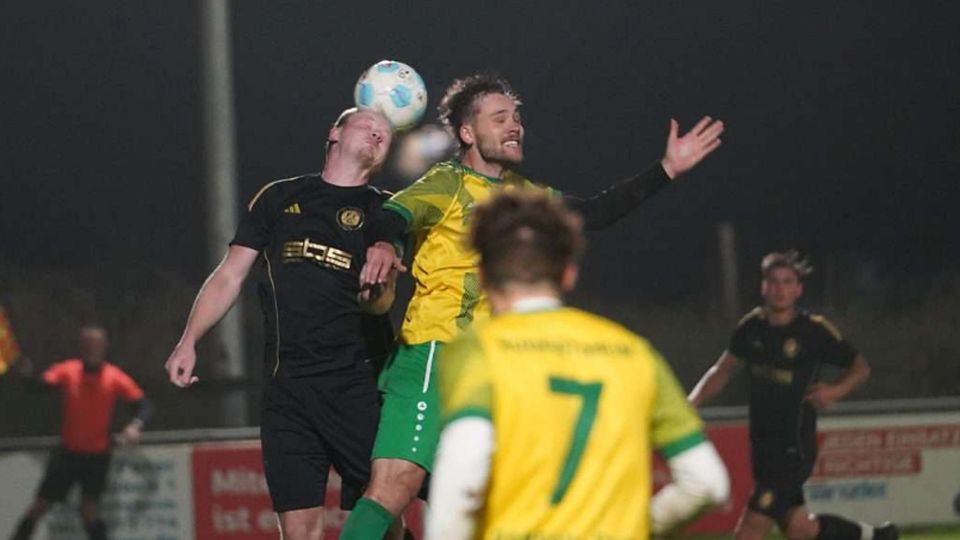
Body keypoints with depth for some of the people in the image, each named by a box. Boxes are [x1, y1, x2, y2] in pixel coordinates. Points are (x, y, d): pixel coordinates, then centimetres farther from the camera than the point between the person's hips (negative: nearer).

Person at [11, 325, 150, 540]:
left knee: (89, 511, -11)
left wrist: (135, 425, -34)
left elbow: (142, 403, -13)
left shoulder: (115, 378, -10)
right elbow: (41, 384, -17)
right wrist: (28, 375, -40)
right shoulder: (67, 371, -6)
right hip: (68, 452, 2)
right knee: (39, 506, 4)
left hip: (97, 456, -2)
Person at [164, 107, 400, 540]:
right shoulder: (279, 197, 16)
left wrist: (375, 294, -25)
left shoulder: (383, 209, 11)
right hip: (287, 387, 1)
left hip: (358, 385, -1)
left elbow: (382, 301, 0)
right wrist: (189, 342, 6)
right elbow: (229, 276, 17)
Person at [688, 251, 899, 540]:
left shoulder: (814, 330, -11)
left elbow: (860, 367, 1)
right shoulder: (752, 326, 3)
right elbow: (723, 369, 16)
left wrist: (836, 390, -19)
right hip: (762, 444, 6)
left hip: (794, 448, -6)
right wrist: (692, 403, 1)